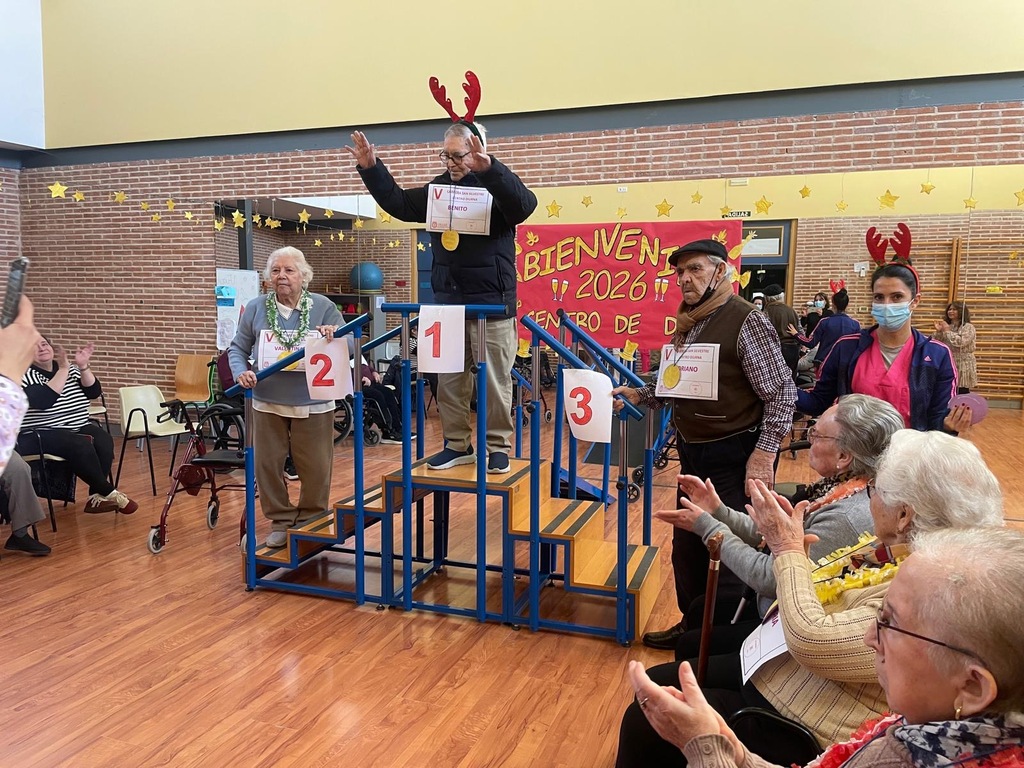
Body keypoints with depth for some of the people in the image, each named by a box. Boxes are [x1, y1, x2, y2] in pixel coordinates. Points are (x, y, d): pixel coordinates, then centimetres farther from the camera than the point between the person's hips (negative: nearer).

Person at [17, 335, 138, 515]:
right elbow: (44, 401, -27)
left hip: (77, 428, 6)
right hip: (39, 436, -6)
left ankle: (96, 497, -21)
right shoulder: (24, 374, -9)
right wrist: (63, 369, -25)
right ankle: (109, 493, -20)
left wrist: (83, 366, -16)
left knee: (103, 440, -24)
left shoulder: (70, 369, 8)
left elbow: (94, 392, -2)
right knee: (81, 445, -32)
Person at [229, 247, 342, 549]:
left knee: (316, 467, 7)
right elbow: (237, 348, 8)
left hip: (312, 403, -1)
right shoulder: (256, 308, 1)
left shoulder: (322, 307, -2)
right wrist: (240, 371, -12)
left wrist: (334, 336, -27)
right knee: (267, 464, 8)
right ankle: (280, 520, 25)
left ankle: (312, 522, 27)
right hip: (268, 402, 1)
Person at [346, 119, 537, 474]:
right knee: (449, 381, 11)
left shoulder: (495, 187, -9)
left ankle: (498, 446, 17)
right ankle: (457, 444, 24)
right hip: (447, 303, 6)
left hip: (492, 304, -6)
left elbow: (525, 204, -30)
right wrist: (371, 168, 7)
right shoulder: (439, 187, 10)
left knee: (495, 382, 4)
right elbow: (398, 203, 18)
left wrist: (488, 168, -44)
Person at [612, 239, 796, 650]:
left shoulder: (746, 321, -15)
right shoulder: (688, 323, 9)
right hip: (694, 453, 8)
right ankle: (693, 624, 36)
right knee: (687, 546, 18)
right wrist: (638, 395, 4)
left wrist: (764, 453, -21)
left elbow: (781, 392, -16)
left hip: (734, 458, -8)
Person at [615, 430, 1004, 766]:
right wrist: (786, 542, -5)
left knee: (646, 720, -4)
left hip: (794, 721, -9)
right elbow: (819, 588, 9)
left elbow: (813, 640, -34)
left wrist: (788, 550, -23)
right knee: (654, 683, 13)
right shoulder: (895, 550, -1)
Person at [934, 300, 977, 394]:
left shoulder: (968, 327, -6)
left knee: (962, 395, -3)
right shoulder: (947, 326, 13)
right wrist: (938, 332, -5)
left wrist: (948, 330, -13)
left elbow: (961, 342, -22)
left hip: (962, 367, -6)